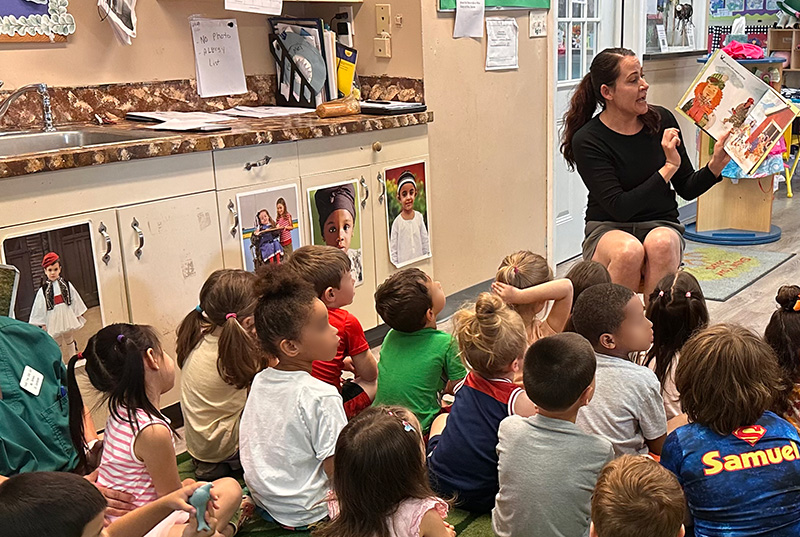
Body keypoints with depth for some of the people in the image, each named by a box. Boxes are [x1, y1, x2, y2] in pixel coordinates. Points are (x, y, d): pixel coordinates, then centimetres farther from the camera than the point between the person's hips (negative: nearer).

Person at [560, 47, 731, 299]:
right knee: (629, 251, -37)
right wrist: (668, 168, -20)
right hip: (608, 229, -2)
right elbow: (619, 208, -18)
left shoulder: (662, 120, 1)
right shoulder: (587, 140, -11)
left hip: (661, 225, 3)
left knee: (661, 243, -33)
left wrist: (716, 165, -12)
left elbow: (687, 189, 7)